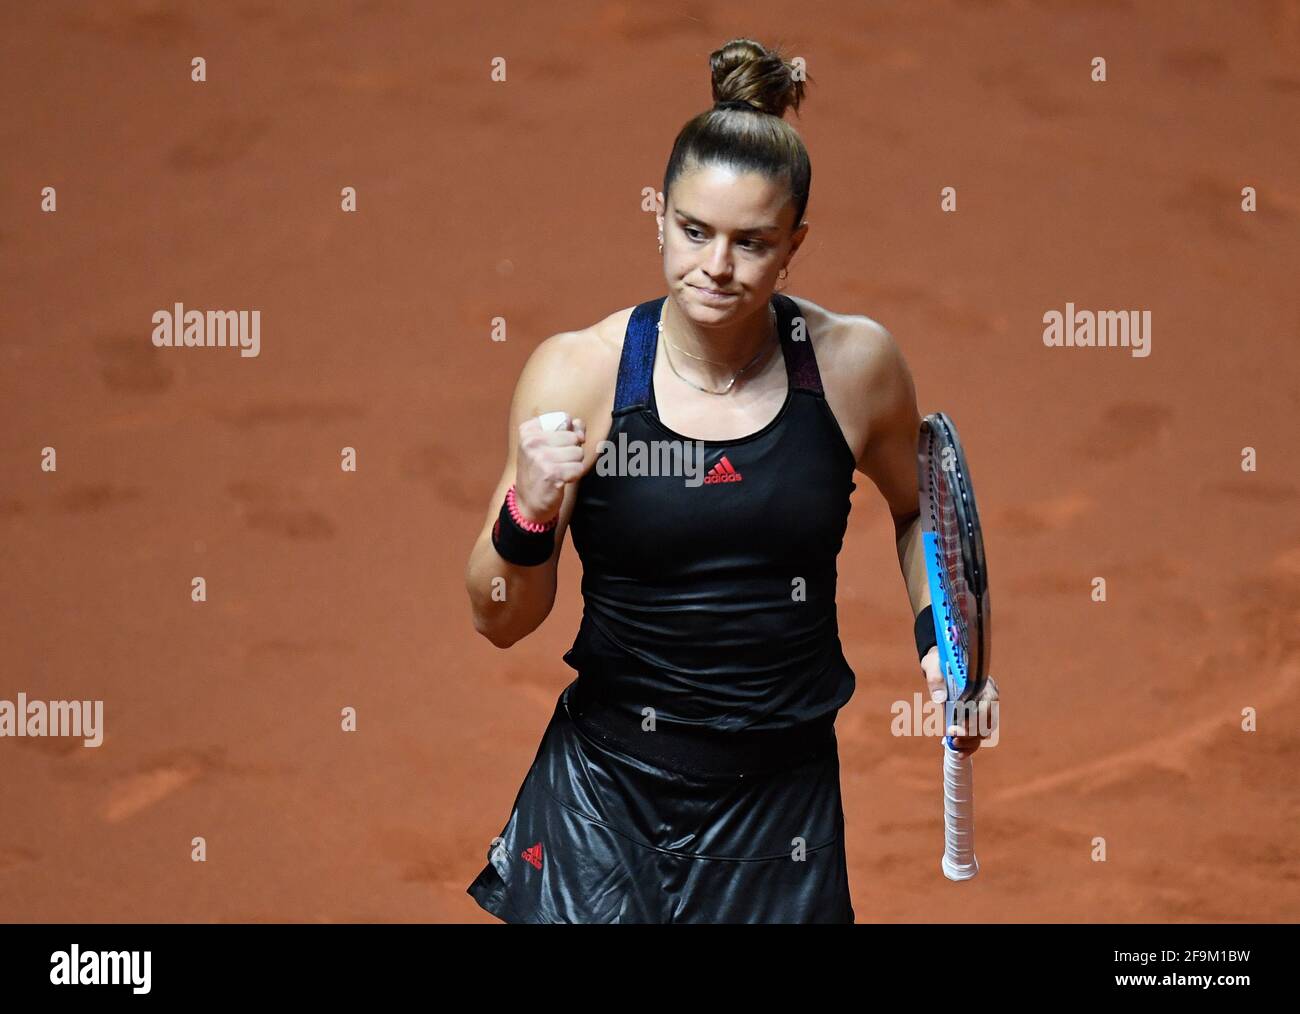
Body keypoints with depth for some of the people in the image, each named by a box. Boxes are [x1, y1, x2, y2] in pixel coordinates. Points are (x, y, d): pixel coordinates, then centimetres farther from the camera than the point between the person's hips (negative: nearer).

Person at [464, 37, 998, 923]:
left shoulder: (852, 364, -5)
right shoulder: (578, 371, -10)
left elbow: (918, 509, 18)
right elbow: (501, 624, -7)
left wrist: (940, 637, 4)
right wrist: (529, 513, -25)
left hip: (783, 798, 1)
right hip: (606, 792, -1)